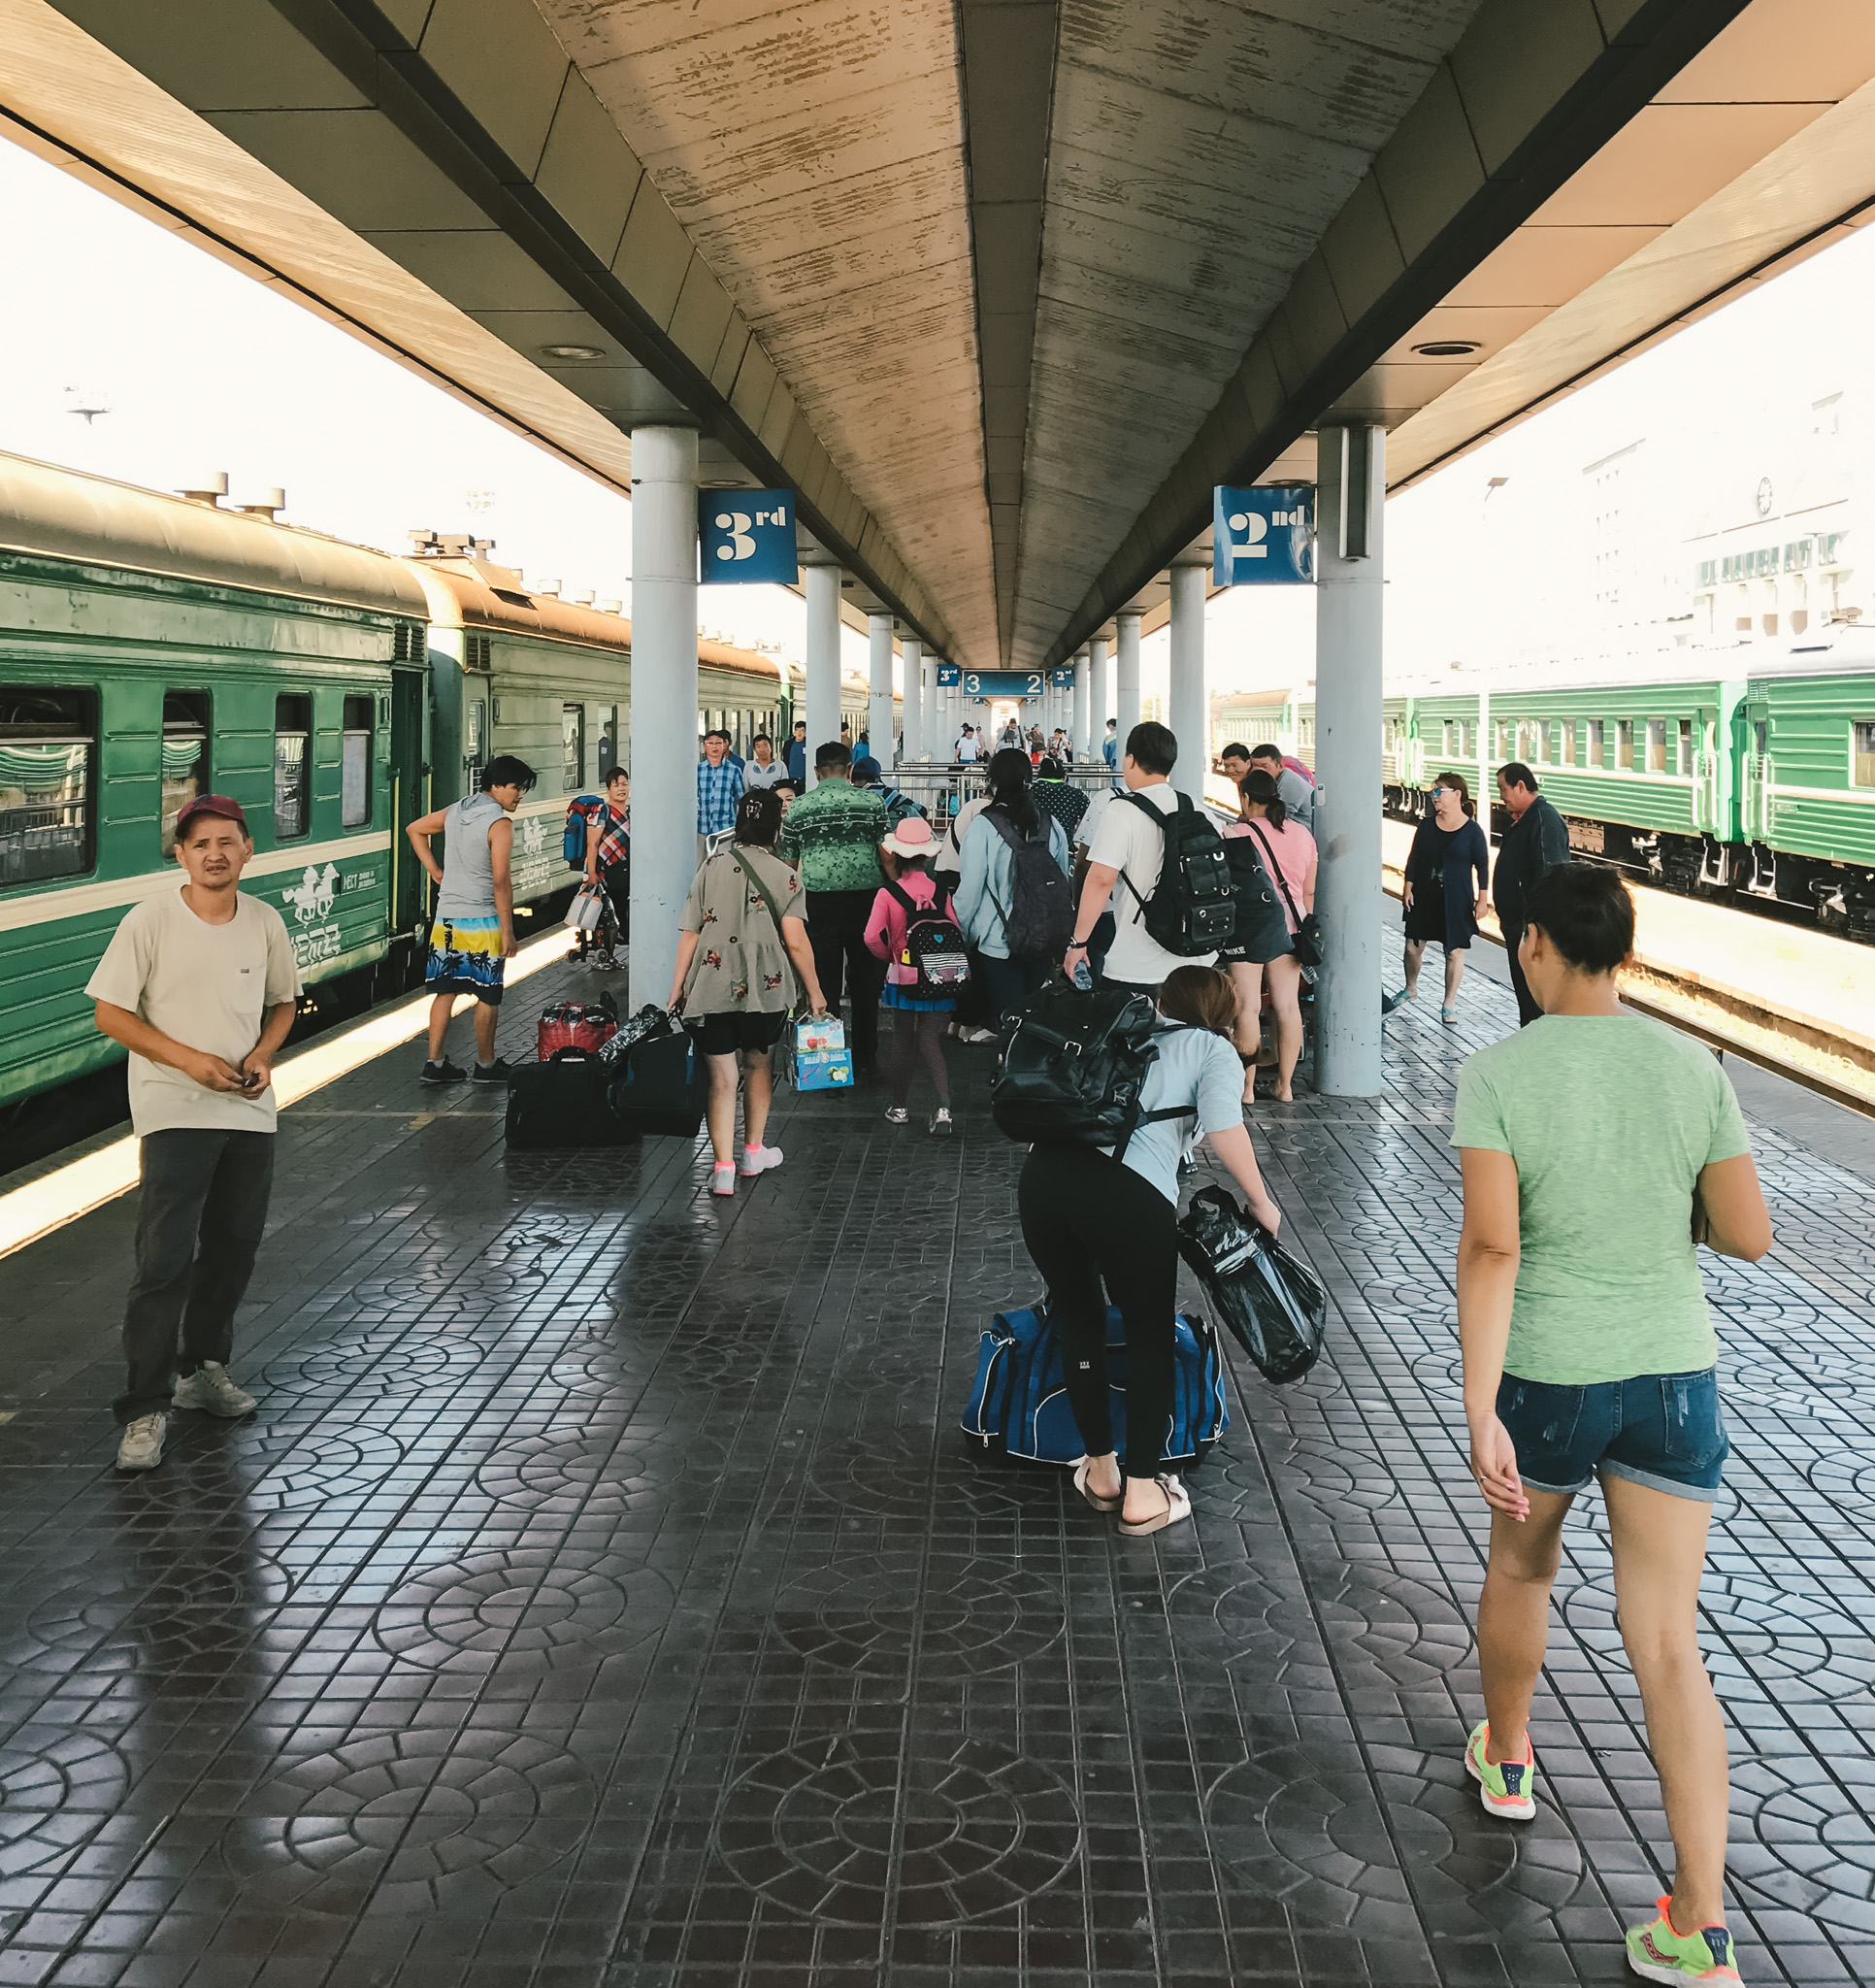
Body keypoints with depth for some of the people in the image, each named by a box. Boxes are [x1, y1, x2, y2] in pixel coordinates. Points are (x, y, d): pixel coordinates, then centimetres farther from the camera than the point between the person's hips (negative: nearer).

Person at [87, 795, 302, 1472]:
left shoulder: (265, 922, 3)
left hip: (249, 1112, 5)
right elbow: (109, 1012, -8)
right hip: (174, 1115, -5)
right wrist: (189, 1059, -17)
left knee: (234, 1249, 15)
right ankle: (145, 1409, -2)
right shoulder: (149, 922, -10)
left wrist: (262, 1056, -3)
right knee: (164, 1262, -9)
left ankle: (203, 1367, 35)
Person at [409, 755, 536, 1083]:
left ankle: (435, 1063, 13)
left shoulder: (456, 810, 9)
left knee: (445, 990, 11)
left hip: (446, 918, 7)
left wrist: (435, 871, 18)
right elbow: (501, 882, -19)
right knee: (488, 995, 5)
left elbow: (415, 829, 22)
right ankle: (486, 1065, 14)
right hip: (481, 921, -7)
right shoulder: (500, 823, -15)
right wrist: (508, 932, -16)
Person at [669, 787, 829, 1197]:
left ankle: (723, 1167, -5)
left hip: (711, 989, 1)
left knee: (722, 1077, 3)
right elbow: (796, 942, -10)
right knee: (758, 1065, 21)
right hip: (765, 990, -1)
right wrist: (814, 991, 0)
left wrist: (678, 986, 9)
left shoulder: (710, 868, 3)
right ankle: (753, 1152, 33)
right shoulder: (784, 876, -5)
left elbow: (690, 933, 2)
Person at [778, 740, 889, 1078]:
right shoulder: (872, 802, 2)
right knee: (865, 981, 10)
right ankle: (865, 1059, 16)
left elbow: (789, 864, 10)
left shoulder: (798, 807, 5)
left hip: (818, 900, 0)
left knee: (824, 984, 6)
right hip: (865, 895, 0)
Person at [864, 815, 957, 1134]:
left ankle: (899, 1107, 24)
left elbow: (873, 936, -17)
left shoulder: (887, 893, -10)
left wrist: (888, 955, 2)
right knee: (931, 1042, 6)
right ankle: (943, 1108, -9)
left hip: (902, 977, -1)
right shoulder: (939, 891, -4)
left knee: (903, 1042, 13)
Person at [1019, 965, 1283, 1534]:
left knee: (1078, 1322, 22)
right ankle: (1141, 1493, 19)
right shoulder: (1215, 1050, 17)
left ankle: (1100, 1471, 34)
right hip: (1128, 1193, -5)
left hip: (1042, 1171, 5)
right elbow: (1222, 1125, -3)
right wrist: (1261, 1203, 8)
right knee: (1150, 1335, 13)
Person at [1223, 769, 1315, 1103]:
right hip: (1289, 925, 5)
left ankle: (1246, 1087, 1)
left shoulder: (1237, 833, -10)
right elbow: (1309, 891, 12)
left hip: (1249, 925, -5)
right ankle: (1285, 1085, 11)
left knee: (1248, 1006, -1)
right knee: (1288, 1006, 7)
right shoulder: (1302, 834, 7)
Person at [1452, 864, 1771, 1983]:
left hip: (1548, 1377, -1)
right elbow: (1750, 1236, -2)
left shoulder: (1499, 1075, -12)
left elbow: (1490, 1247, -20)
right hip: (1676, 1376, 2)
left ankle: (1506, 1759, 49)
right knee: (1669, 1645, 4)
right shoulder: (1695, 1070, -4)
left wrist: (1482, 1414, -21)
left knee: (1521, 1565, 27)